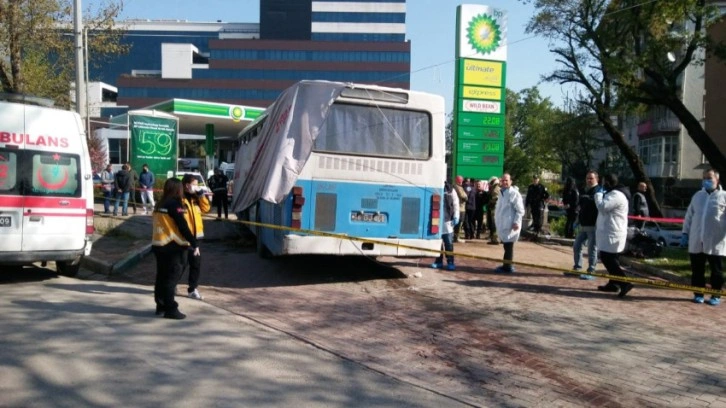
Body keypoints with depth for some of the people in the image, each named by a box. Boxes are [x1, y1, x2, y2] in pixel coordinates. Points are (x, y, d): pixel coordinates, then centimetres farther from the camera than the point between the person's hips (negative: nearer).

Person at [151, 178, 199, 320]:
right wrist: (194, 244, -14)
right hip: (173, 247, -8)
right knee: (171, 278, -3)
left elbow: (156, 223, 18)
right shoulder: (175, 204, -12)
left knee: (162, 276, 15)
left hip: (158, 244, 8)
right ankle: (171, 309, 0)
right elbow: (183, 227, -17)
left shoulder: (160, 204, 12)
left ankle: (161, 305, 23)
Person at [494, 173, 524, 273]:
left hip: (510, 225, -9)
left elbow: (520, 210, -15)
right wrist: (496, 218, 19)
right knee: (506, 245, 14)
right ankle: (507, 265, 22)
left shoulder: (514, 193, -12)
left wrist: (516, 222, -21)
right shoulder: (502, 193, 15)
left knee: (508, 246, -3)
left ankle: (508, 266, 2)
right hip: (502, 224, 9)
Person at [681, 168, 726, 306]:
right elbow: (689, 215, 15)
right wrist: (685, 233, 10)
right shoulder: (697, 195, 12)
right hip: (696, 240, 4)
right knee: (697, 269, 8)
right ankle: (698, 294, 18)